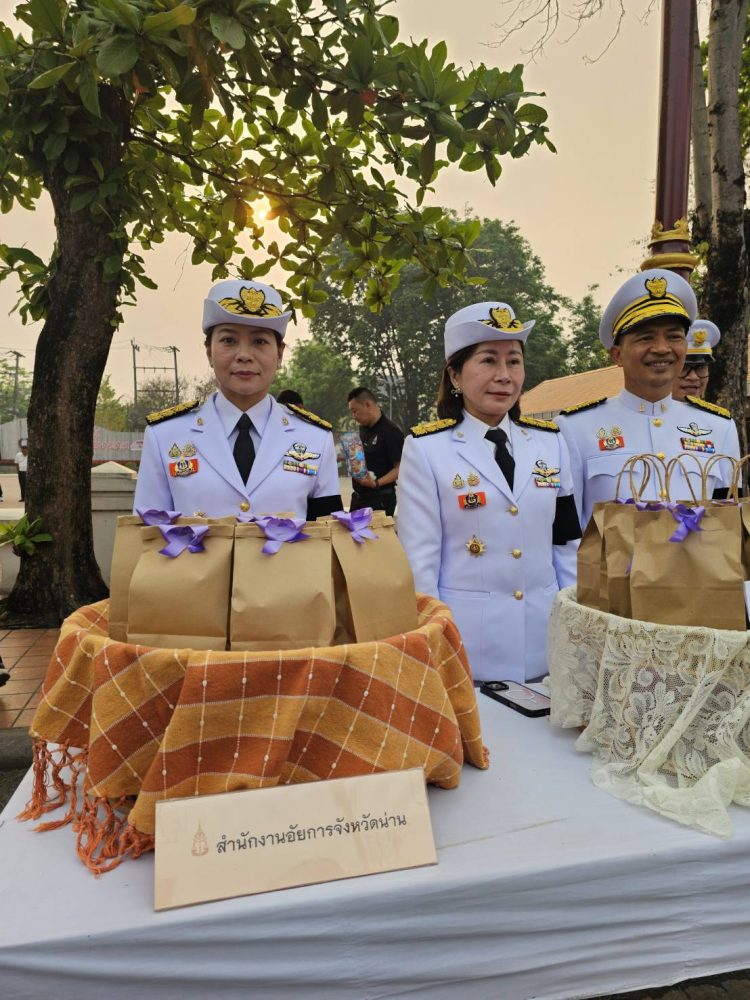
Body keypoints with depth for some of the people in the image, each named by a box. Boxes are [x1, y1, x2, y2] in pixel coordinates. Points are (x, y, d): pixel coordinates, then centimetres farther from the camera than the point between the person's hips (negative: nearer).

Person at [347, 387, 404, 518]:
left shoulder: (391, 432, -16)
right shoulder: (363, 429, 10)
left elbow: (400, 469, -18)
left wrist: (376, 483, -29)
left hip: (380, 498, -8)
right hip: (358, 497, 8)